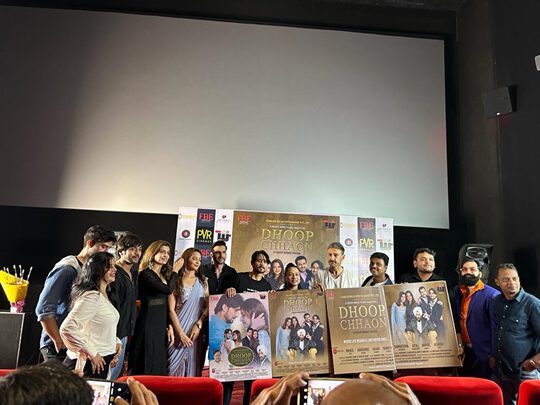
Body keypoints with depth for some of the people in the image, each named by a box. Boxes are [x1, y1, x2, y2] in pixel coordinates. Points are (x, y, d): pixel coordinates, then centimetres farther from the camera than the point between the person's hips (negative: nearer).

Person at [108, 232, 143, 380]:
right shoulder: (115, 274, -17)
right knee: (111, 375, -2)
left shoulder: (133, 274, 13)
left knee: (117, 373, 16)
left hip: (125, 332, 9)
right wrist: (113, 337, -20)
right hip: (115, 333, -9)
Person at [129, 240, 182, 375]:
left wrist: (169, 327, 12)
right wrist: (175, 270, -8)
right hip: (147, 326, -8)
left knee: (159, 369, 12)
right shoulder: (146, 274, -11)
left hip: (161, 327, 8)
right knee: (145, 369, -2)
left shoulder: (164, 275, 12)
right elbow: (168, 289, -22)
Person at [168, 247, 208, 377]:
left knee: (193, 365, 6)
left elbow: (208, 306, 5)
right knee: (176, 364, 0)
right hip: (179, 328, -3)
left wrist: (198, 325, -9)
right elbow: (171, 310, -5)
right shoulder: (176, 281, 0)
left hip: (196, 329, 3)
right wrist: (181, 333, -11)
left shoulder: (203, 281, 11)